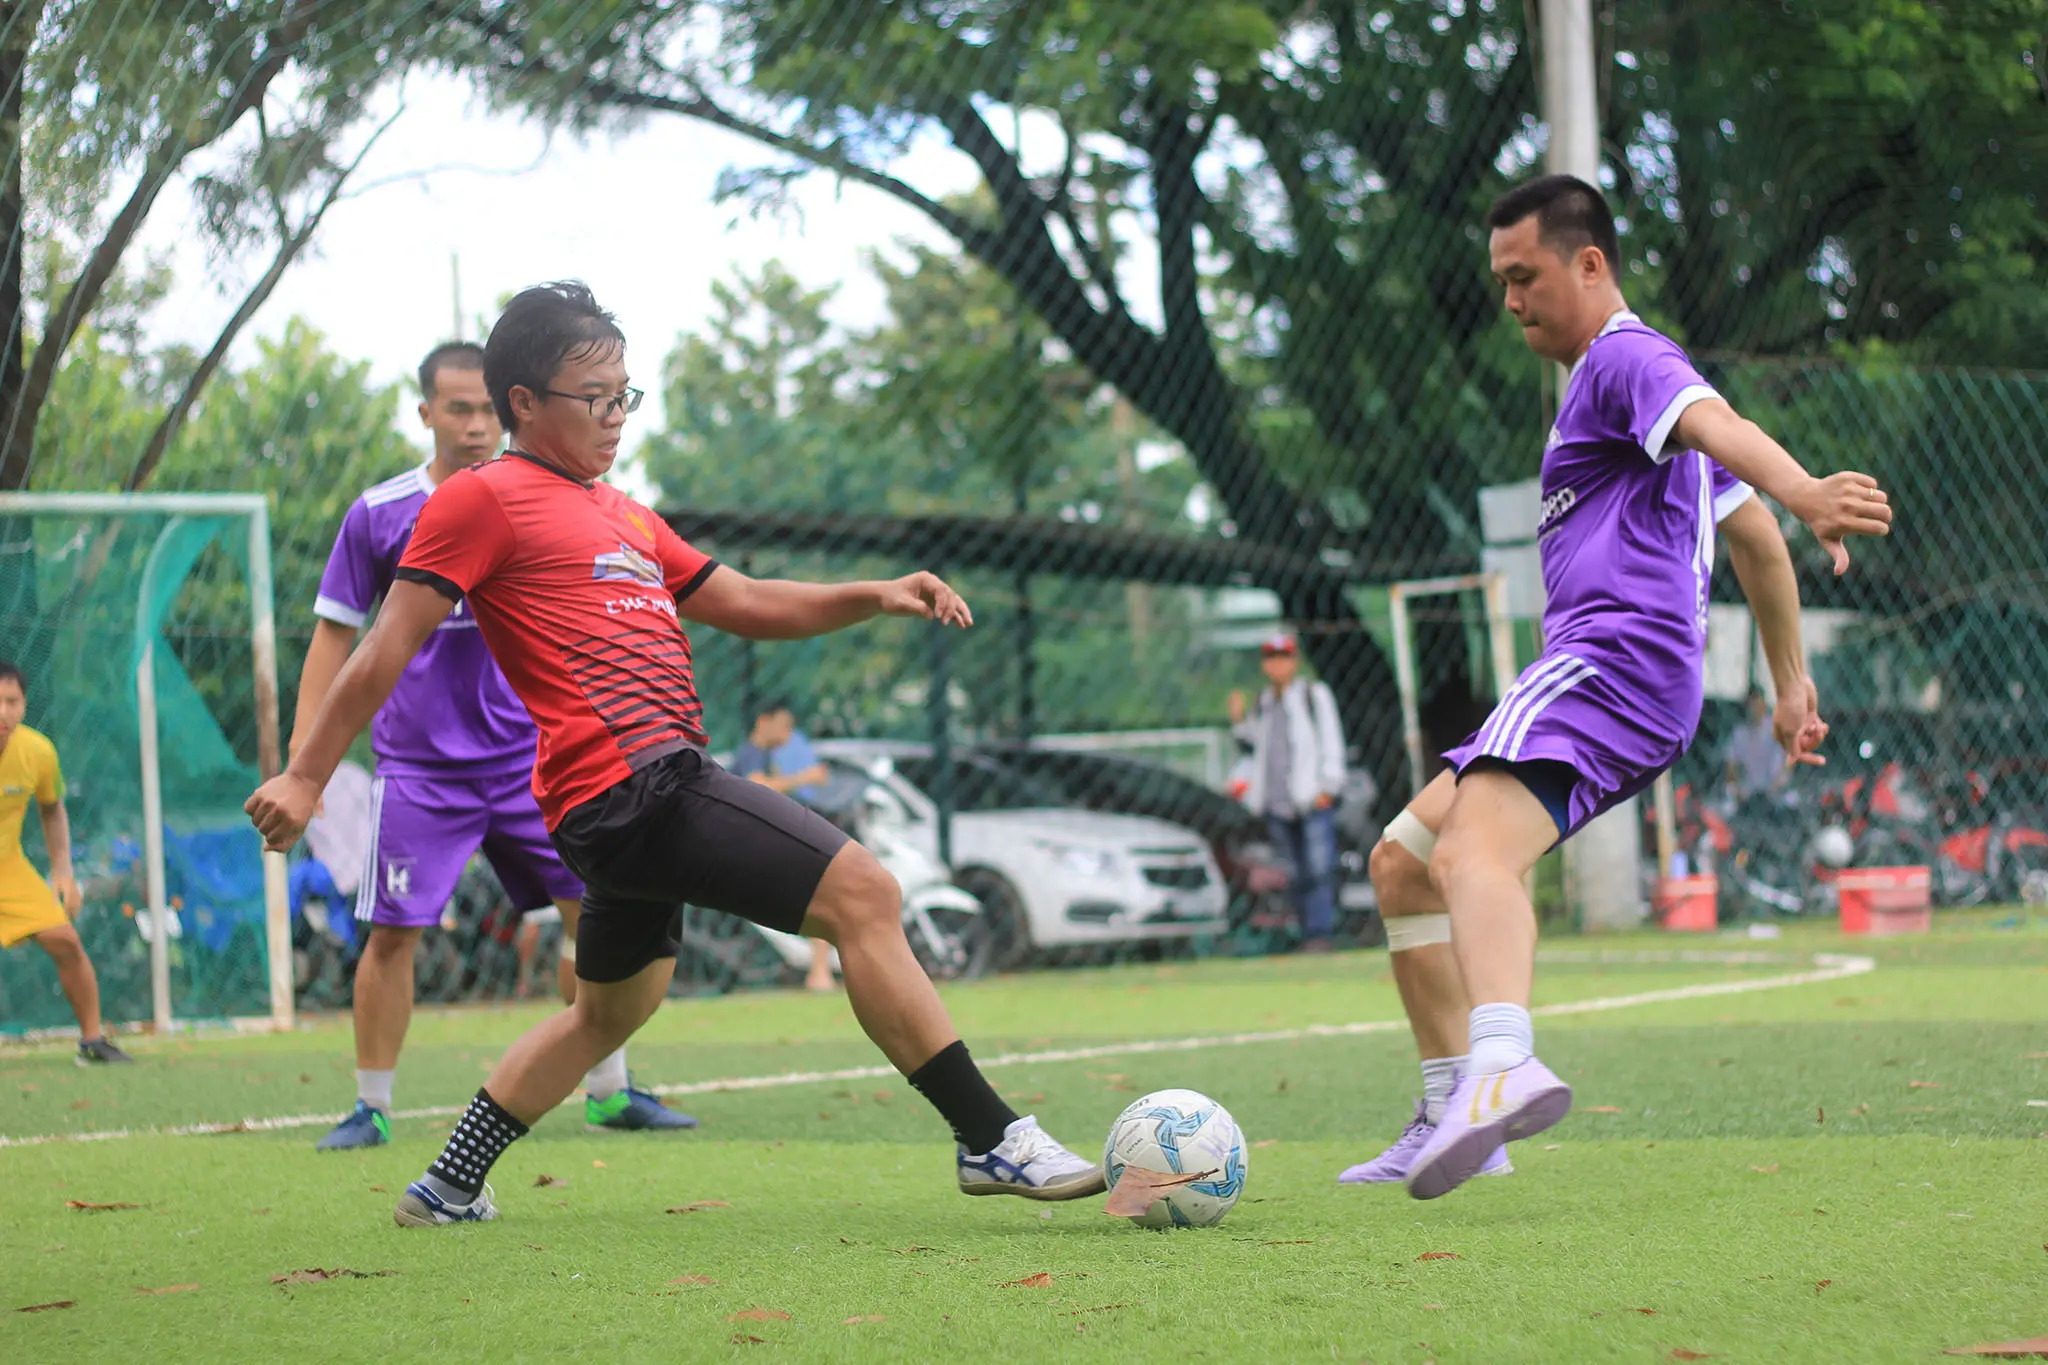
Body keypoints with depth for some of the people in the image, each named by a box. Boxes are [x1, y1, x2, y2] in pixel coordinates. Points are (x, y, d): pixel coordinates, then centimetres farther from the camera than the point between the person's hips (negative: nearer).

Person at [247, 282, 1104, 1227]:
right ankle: (991, 1139, -16)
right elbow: (391, 645, -3)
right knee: (862, 893, -16)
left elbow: (745, 604, 26)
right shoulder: (484, 499, -2)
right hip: (622, 784, -10)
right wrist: (306, 777, -5)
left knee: (612, 1008, 23)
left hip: (660, 787, 10)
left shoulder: (623, 516, 24)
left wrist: (874, 598, 11)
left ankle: (450, 1186, 32)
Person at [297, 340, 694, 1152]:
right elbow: (335, 636, 3)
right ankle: (371, 1108, 8)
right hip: (418, 764, -2)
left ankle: (611, 1092, 11)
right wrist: (303, 756, -2)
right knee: (392, 932, -6)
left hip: (527, 756, 2)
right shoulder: (379, 515, -2)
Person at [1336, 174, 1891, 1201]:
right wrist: (1792, 684, 40)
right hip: (1603, 682, 11)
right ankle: (1452, 1116, 12)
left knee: (1474, 848, -35)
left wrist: (1806, 494, -46)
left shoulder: (1626, 358, -2)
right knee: (1401, 861, 15)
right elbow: (1756, 540, 36)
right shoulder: (1613, 379, 30)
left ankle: (1503, 1066, -61)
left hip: (1607, 664, -11)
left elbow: (1715, 424, -26)